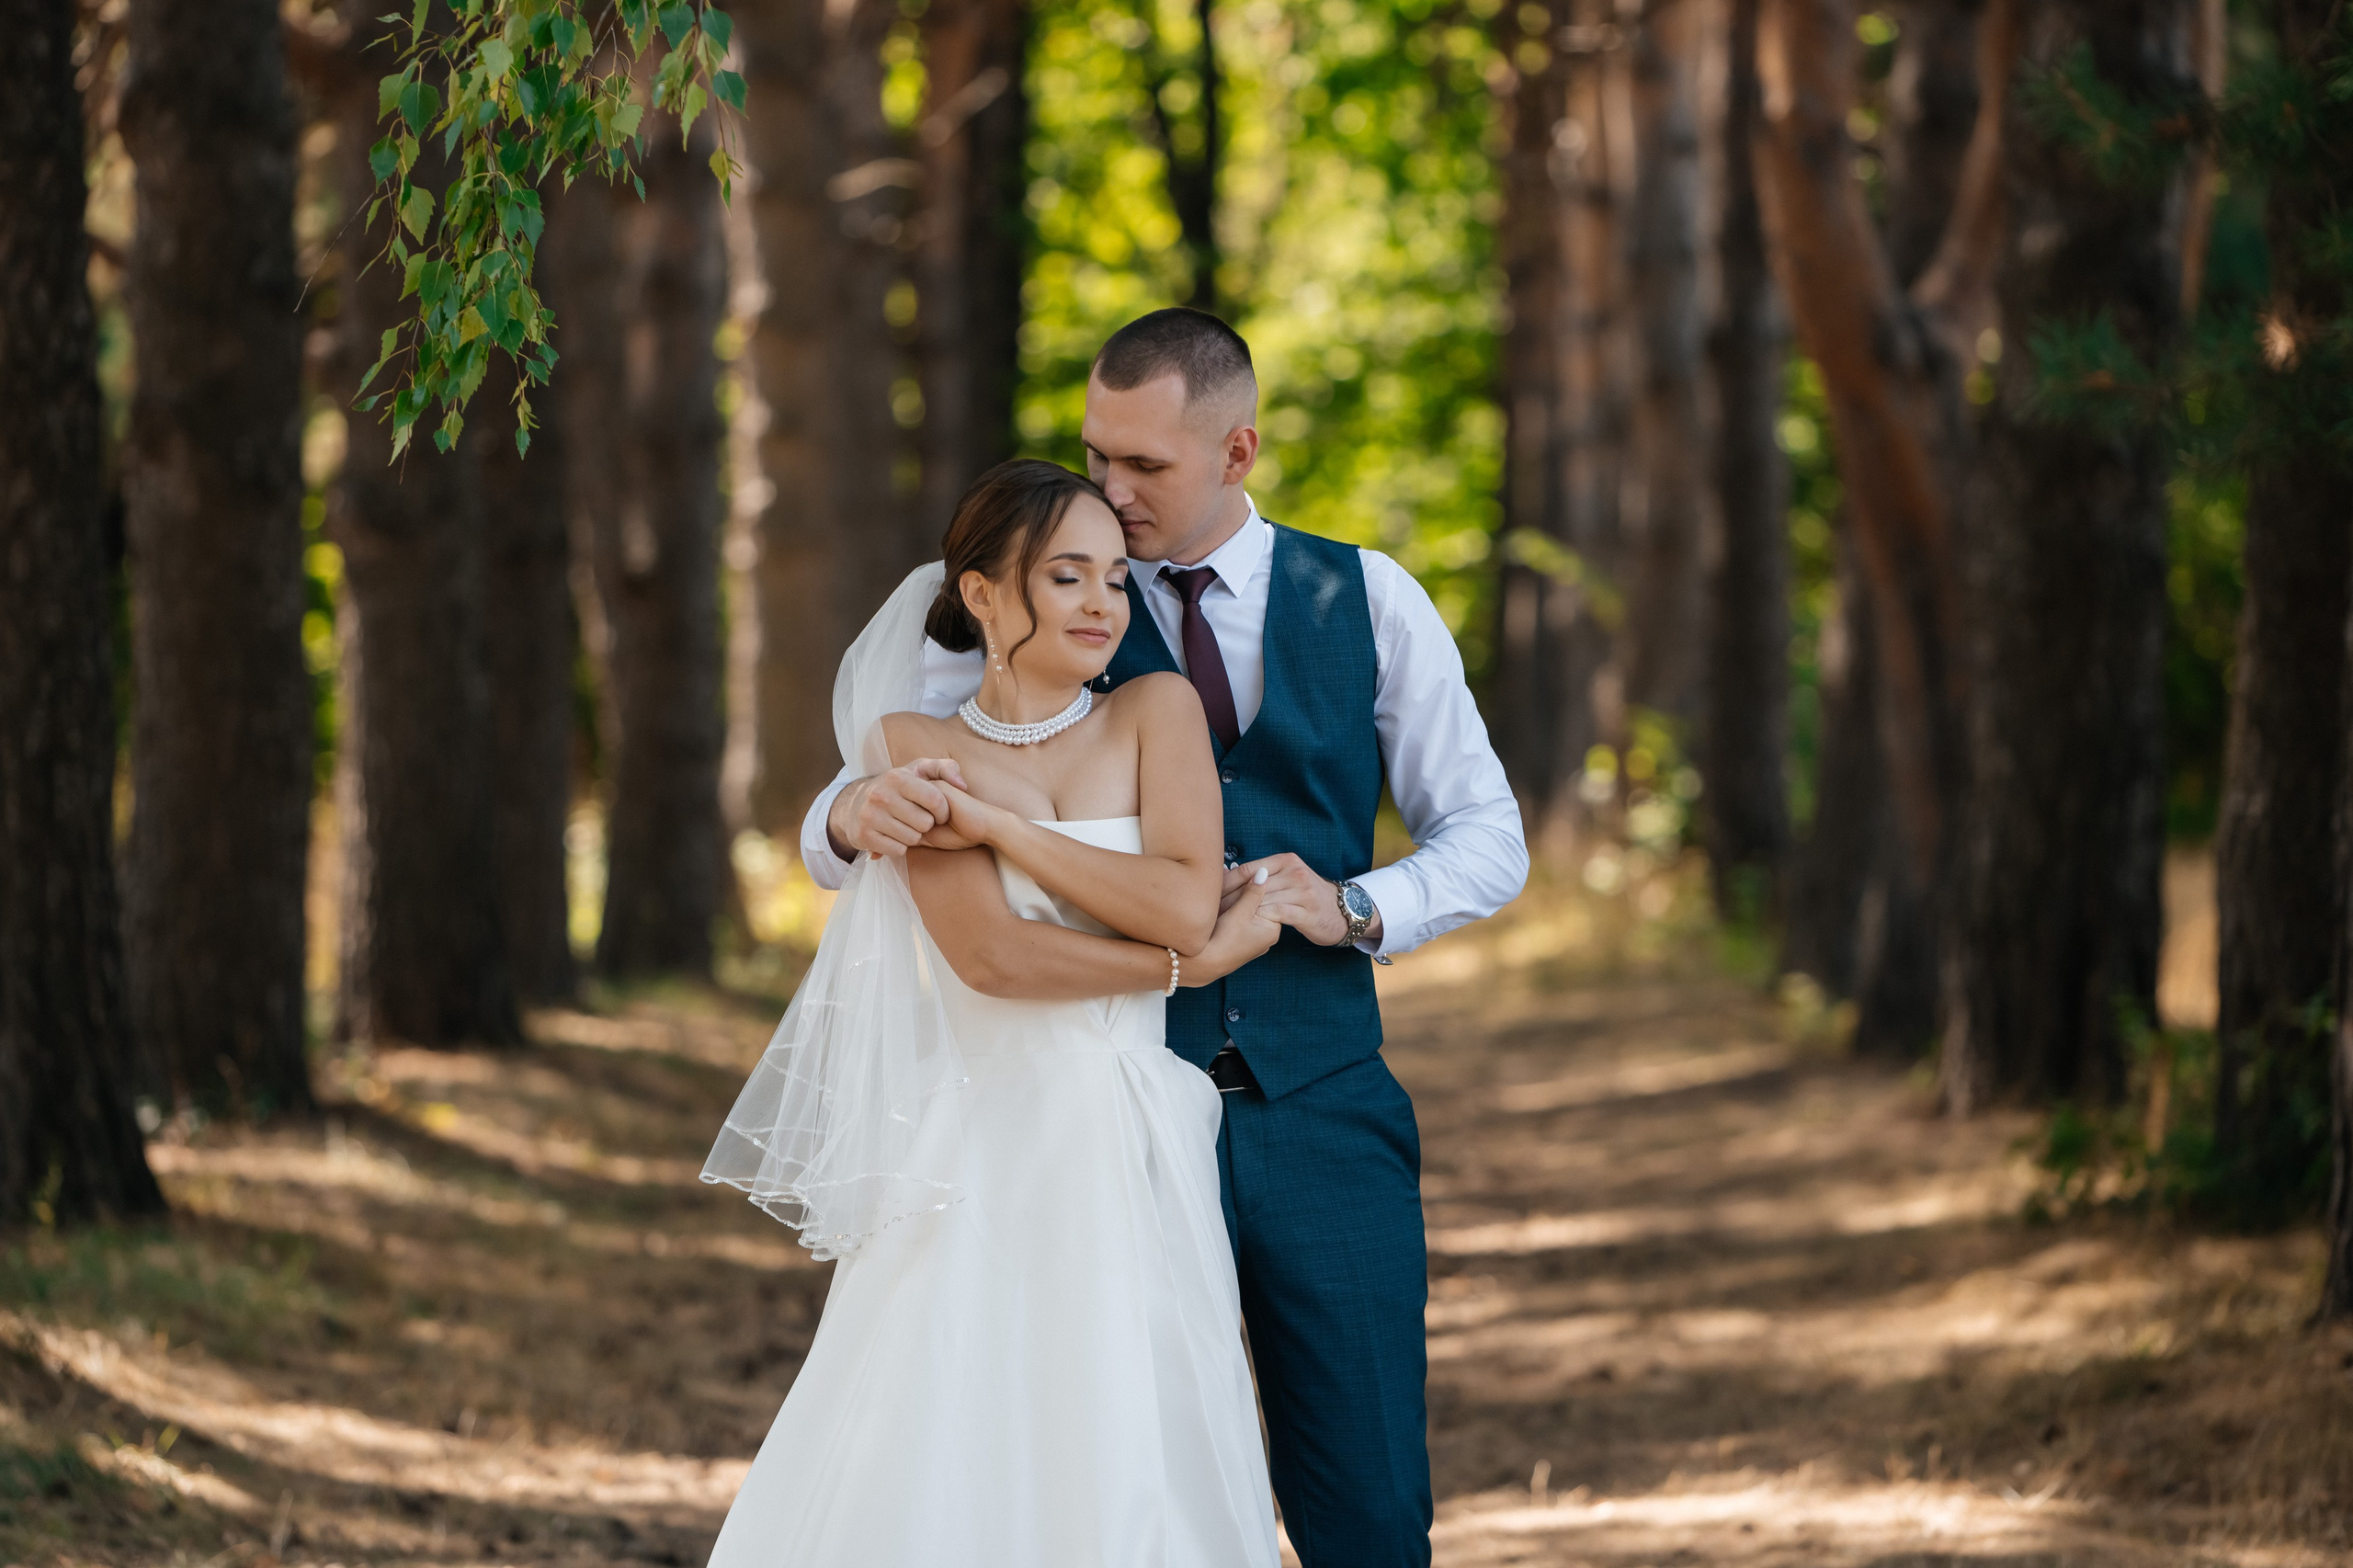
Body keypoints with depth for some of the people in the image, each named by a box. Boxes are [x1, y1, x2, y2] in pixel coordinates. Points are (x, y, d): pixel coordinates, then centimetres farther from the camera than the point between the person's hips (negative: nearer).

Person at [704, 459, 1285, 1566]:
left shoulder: (1157, 714, 7)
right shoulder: (917, 748, 4)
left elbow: (1187, 901, -8)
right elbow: (989, 955, -8)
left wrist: (1000, 824, -7)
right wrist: (1201, 958, -7)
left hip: (1129, 1162, 1)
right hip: (977, 1167, -1)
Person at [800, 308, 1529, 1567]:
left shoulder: (1368, 602, 5)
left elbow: (1488, 839, 9)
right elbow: (830, 839, -1)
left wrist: (1355, 907, -12)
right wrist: (861, 811, -27)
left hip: (1323, 1120, 1)